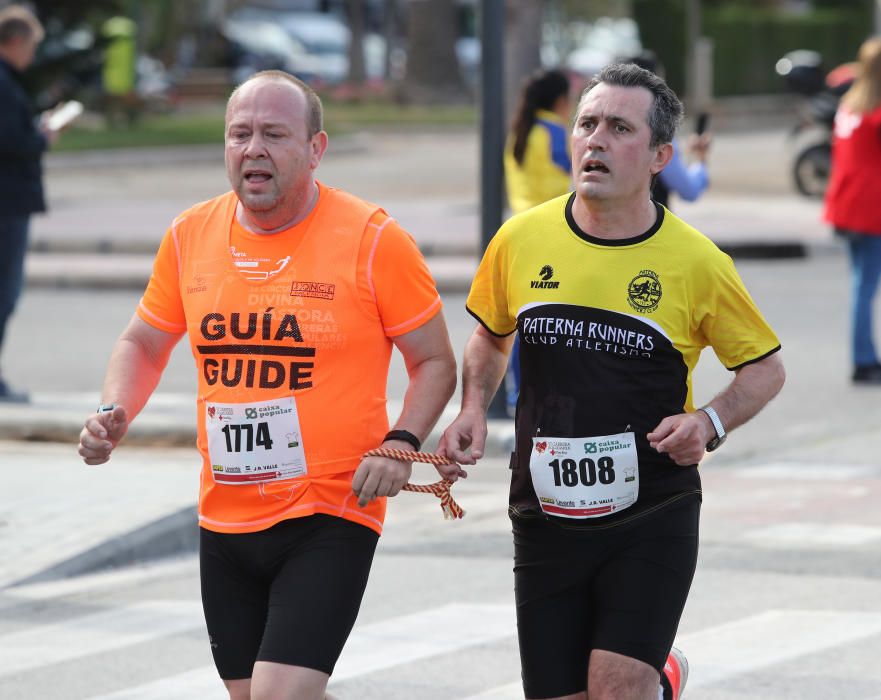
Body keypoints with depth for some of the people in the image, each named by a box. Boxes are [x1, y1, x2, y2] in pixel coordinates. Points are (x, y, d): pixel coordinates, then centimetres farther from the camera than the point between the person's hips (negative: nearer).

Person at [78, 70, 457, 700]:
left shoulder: (373, 239, -7)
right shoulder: (191, 236, 5)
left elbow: (435, 363, 1)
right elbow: (144, 344, 20)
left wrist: (400, 445, -16)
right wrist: (114, 415, 1)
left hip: (330, 517, -5)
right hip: (225, 522, 5)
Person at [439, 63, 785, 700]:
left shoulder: (696, 263, -7)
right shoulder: (521, 240, 0)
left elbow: (766, 368, 5)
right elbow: (490, 335, 19)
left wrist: (710, 422, -12)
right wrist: (474, 409, 2)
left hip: (653, 519, -3)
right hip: (547, 521, 3)